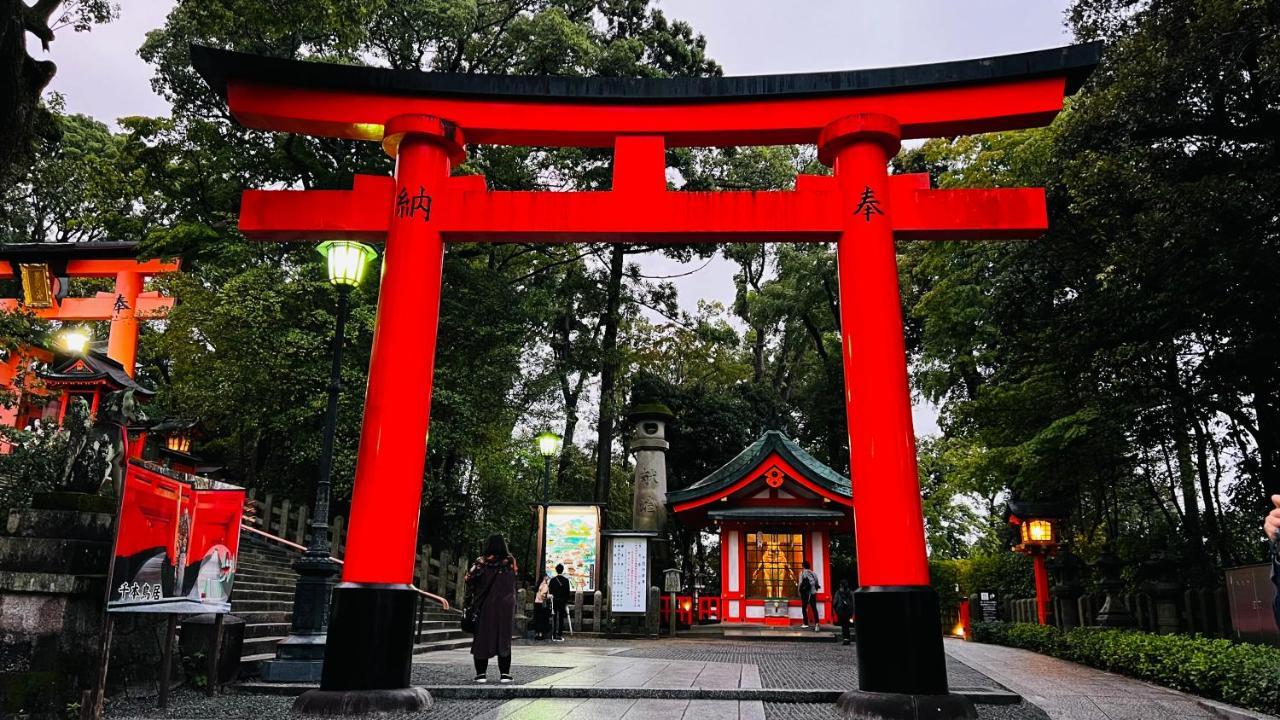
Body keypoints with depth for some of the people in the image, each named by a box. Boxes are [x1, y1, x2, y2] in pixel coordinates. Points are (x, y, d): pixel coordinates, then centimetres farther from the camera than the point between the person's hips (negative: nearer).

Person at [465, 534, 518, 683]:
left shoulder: (481, 562, -7)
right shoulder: (510, 562, -1)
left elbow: (469, 579, -10)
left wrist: (476, 592, 8)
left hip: (485, 605, -1)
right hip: (506, 606, 1)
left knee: (482, 637, 7)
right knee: (504, 638, 7)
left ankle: (481, 673, 6)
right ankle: (505, 673, 5)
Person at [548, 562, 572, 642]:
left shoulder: (552, 580, -3)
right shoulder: (566, 580, -5)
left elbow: (550, 591, -1)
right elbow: (568, 592, -3)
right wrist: (567, 602, 6)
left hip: (554, 601, 1)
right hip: (563, 601, -1)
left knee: (554, 618, 7)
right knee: (561, 619, 3)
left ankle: (554, 636, 9)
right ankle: (559, 636, 1)